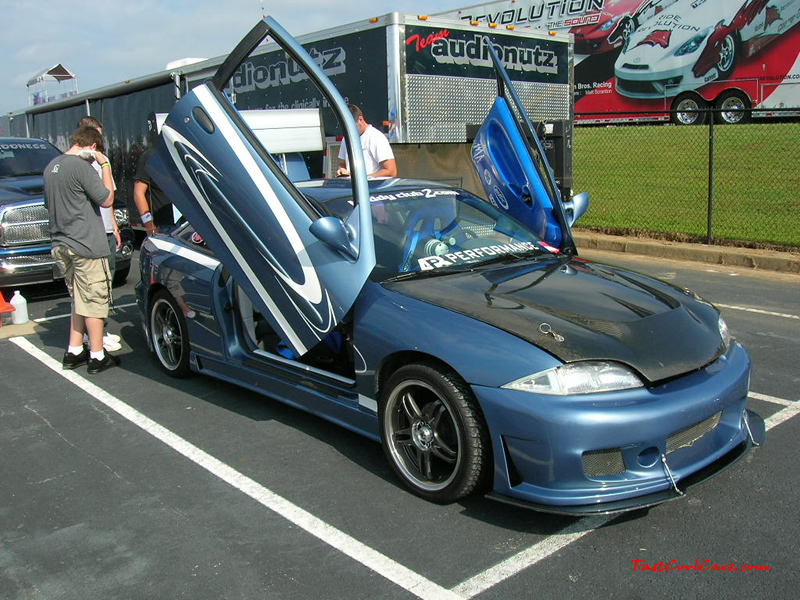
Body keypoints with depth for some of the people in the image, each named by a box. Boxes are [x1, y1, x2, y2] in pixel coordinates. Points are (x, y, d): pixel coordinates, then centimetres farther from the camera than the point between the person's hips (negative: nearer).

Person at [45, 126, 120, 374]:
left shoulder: (52, 166, 11)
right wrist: (104, 165, -5)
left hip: (61, 245, 9)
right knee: (95, 300, 0)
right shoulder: (81, 167, -16)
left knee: (79, 301, 18)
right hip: (86, 246, -9)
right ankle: (97, 357, 5)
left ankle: (74, 352, 21)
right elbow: (107, 199, -10)